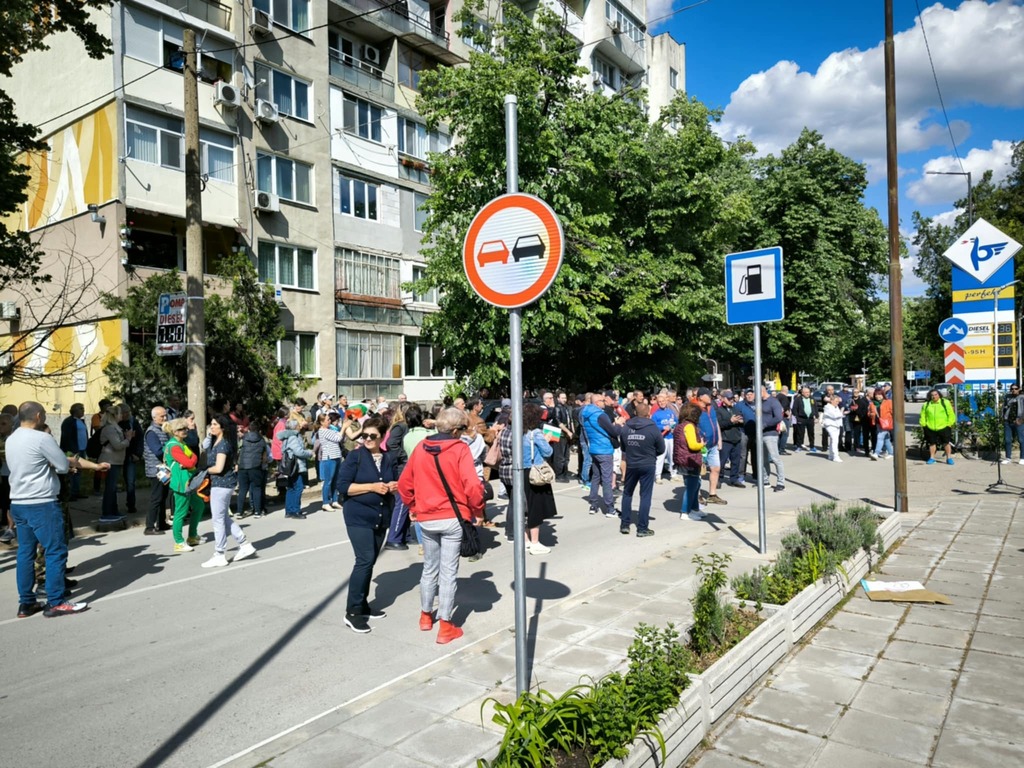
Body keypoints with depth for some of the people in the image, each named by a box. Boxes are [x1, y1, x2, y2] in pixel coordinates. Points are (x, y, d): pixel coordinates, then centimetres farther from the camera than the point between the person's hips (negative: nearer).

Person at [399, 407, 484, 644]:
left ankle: (426, 616, 34)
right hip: (453, 518, -4)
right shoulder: (460, 449, -11)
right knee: (448, 572, 4)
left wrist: (413, 507, 18)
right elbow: (472, 485, -19)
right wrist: (477, 511, -4)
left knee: (429, 568, 20)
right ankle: (446, 626, 10)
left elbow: (404, 483, 7)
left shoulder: (420, 448, 2)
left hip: (426, 518, 4)